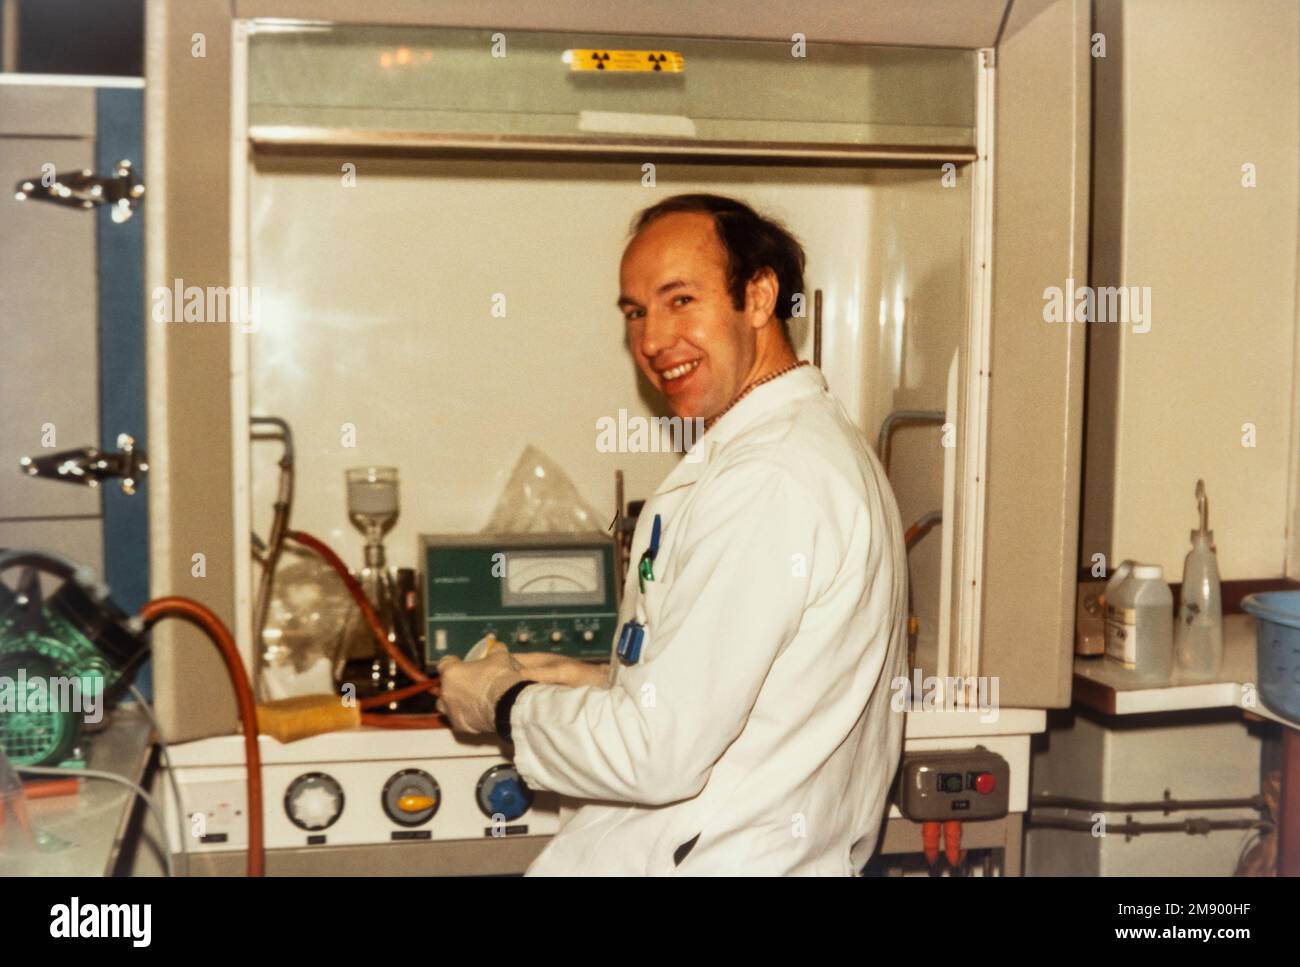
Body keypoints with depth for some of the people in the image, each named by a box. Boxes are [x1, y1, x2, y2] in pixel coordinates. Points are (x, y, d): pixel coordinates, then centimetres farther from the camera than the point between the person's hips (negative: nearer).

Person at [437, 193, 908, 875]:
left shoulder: (765, 480, -21)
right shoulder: (817, 438, 10)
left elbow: (659, 755, -22)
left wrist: (505, 704, -7)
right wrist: (605, 681, 9)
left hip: (711, 859, -9)